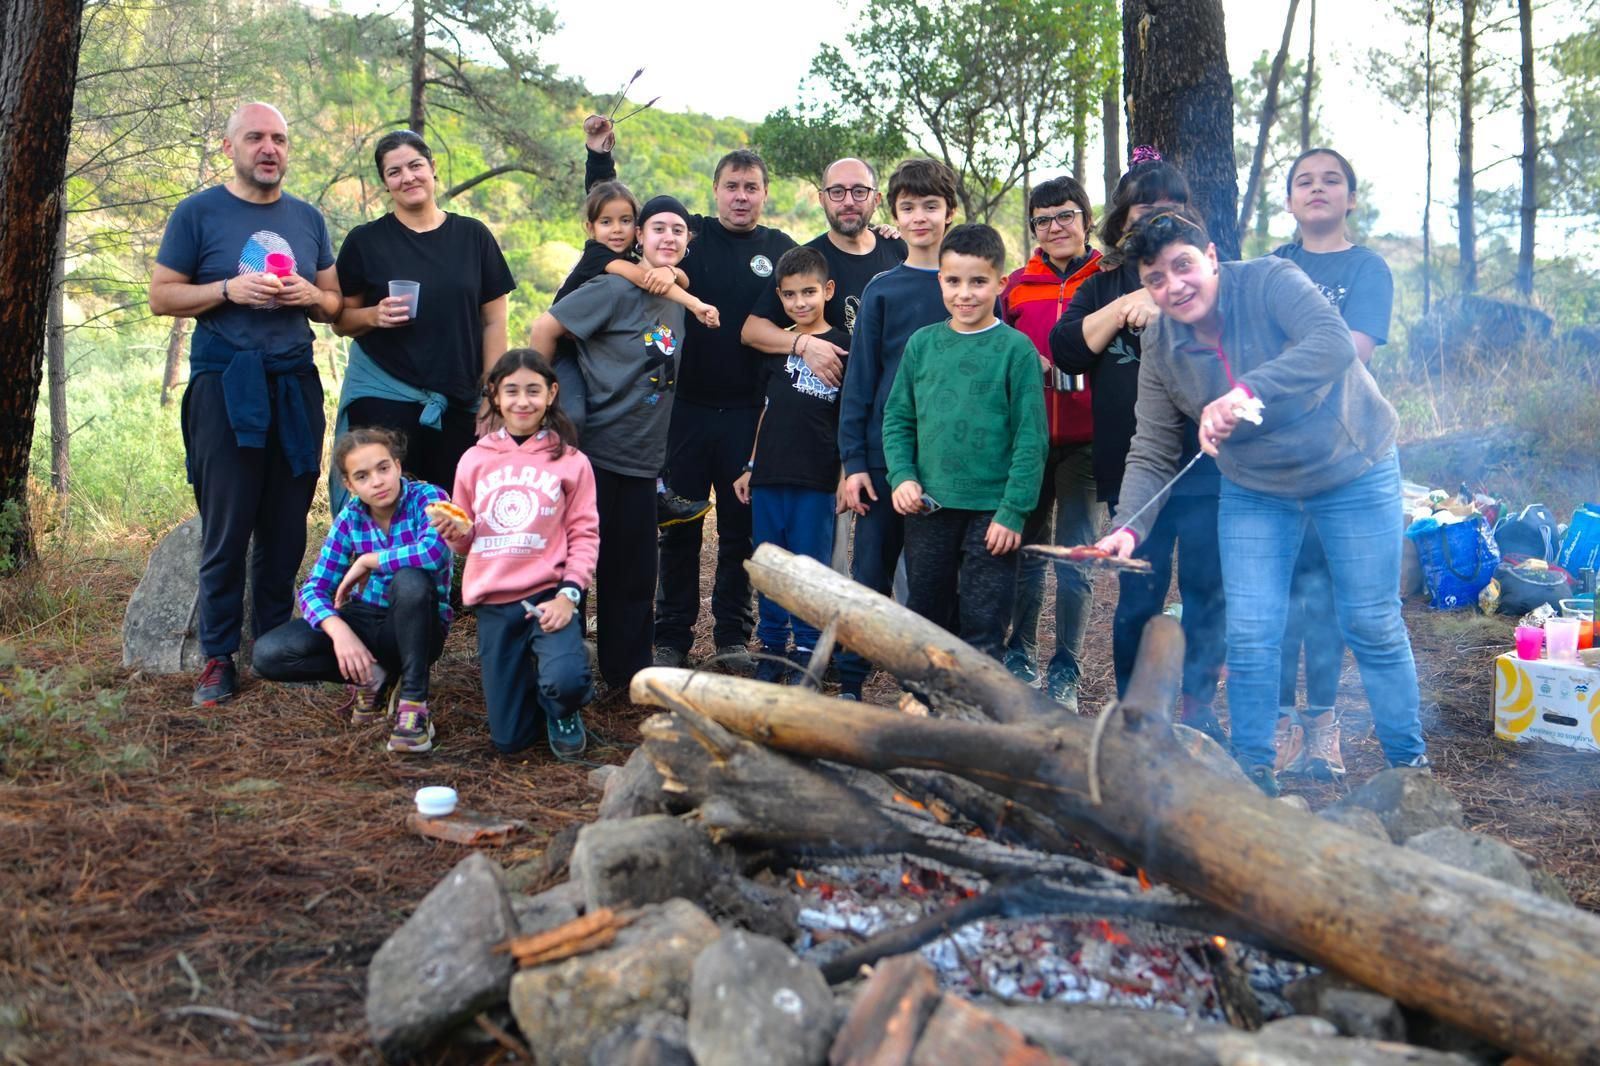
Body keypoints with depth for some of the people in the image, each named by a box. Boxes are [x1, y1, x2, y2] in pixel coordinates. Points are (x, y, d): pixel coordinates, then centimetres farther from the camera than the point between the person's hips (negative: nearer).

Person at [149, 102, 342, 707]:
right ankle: (218, 657, 6)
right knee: (226, 531, -3)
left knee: (286, 530, 5)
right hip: (225, 386, -3)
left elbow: (335, 304, 17)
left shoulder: (308, 219, 14)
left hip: (295, 385, 4)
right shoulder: (198, 213, 3)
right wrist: (230, 289, -14)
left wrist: (309, 295, -6)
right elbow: (161, 296, 1)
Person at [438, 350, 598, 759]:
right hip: (493, 603, 2)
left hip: (547, 594, -2)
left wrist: (569, 594, -15)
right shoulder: (475, 460, 8)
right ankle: (527, 691, 37)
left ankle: (563, 712, 8)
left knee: (567, 681, -31)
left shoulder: (570, 461, 2)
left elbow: (585, 534, -1)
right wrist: (455, 534, -9)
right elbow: (468, 541, 14)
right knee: (508, 740, 1)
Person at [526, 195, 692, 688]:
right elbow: (543, 329, -11)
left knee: (636, 571, 11)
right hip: (593, 451, -6)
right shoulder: (616, 290, -10)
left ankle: (629, 670, 24)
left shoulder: (676, 303, 12)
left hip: (642, 461, 7)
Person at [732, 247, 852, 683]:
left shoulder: (843, 347, -2)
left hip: (816, 481, -4)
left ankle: (807, 651, 14)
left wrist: (846, 477, -7)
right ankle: (771, 647, 21)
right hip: (768, 477, 4)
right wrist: (751, 466, 16)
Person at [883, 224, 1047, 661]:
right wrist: (902, 476, -4)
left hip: (991, 512, -4)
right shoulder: (922, 343, 5)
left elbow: (1031, 438, -7)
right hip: (927, 509, 4)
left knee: (983, 629, 2)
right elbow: (897, 418, 11)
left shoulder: (1015, 348, -6)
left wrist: (1013, 510, -12)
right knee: (924, 619, 15)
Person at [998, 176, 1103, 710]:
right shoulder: (1016, 286, 10)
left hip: (1085, 440, -2)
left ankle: (1066, 672, 9)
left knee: (1074, 559, 0)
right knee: (1026, 550, 10)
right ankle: (1020, 655, 24)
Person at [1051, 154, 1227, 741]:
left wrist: (1165, 310, -19)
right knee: (1138, 594, 6)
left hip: (1206, 462, -1)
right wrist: (1125, 306, -12)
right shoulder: (1104, 284, 12)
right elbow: (1065, 350, -2)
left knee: (1207, 588, 5)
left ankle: (1197, 704, 20)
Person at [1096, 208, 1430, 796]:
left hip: (1353, 474, -3)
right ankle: (1252, 769, 15)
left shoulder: (1268, 280, -22)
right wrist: (1129, 525, -24)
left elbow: (1335, 342, -39)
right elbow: (1152, 454, -7)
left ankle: (1410, 761, 23)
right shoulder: (1160, 346, -9)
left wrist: (1249, 391, -49)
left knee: (1373, 626, 5)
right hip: (1255, 493, 3)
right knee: (1249, 636, -2)